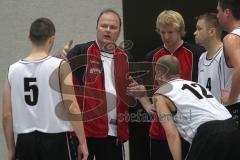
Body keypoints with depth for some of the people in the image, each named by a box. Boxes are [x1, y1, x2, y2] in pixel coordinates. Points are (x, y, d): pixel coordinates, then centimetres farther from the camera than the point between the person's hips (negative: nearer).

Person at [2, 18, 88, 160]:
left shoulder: (14, 69, 3)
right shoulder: (60, 66, -7)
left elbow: (6, 115, 5)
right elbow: (72, 108, -13)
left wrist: (11, 148, 14)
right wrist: (83, 142, -5)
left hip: (25, 142, 4)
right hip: (55, 139, -3)